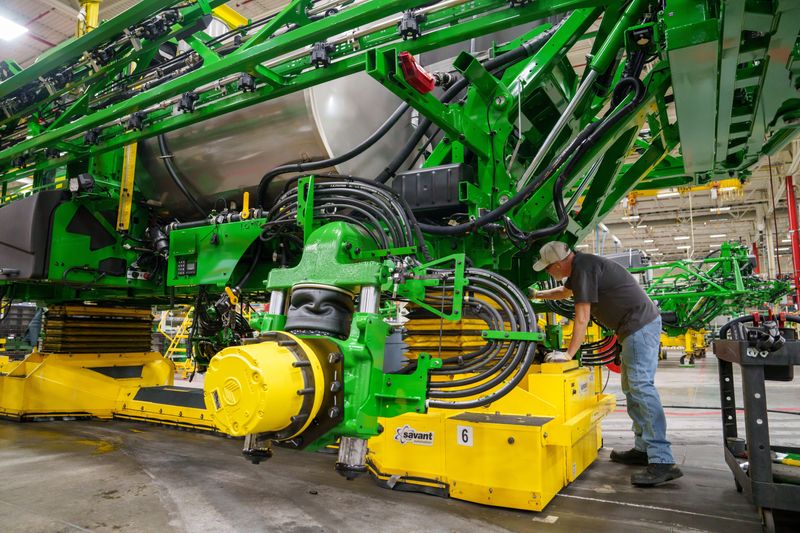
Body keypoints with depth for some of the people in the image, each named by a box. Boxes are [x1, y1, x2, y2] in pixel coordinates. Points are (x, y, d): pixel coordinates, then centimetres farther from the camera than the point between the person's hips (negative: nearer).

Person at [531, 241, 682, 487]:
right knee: (632, 388, 13)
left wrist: (568, 354, -15)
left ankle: (662, 462, -16)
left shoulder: (584, 268, -19)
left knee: (641, 386, -15)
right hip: (639, 325, 11)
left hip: (640, 324, -11)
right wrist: (537, 295, 39)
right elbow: (565, 291, 35)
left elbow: (582, 317, -19)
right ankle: (642, 449, 19)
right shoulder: (579, 266, 12)